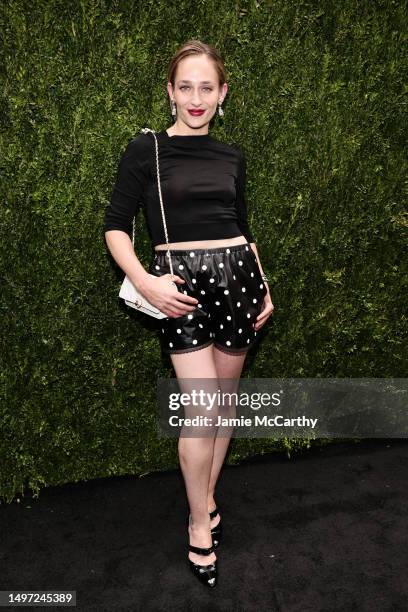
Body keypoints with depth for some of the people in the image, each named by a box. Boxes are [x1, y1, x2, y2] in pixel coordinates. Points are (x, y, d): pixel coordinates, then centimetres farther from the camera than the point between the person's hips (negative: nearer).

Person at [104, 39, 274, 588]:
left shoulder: (232, 157, 11)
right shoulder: (146, 150, -2)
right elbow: (116, 227, -4)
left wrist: (264, 288, 14)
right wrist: (145, 282, -18)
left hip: (236, 275, 4)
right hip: (181, 283, -4)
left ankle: (207, 497, 31)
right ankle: (201, 526, 13)